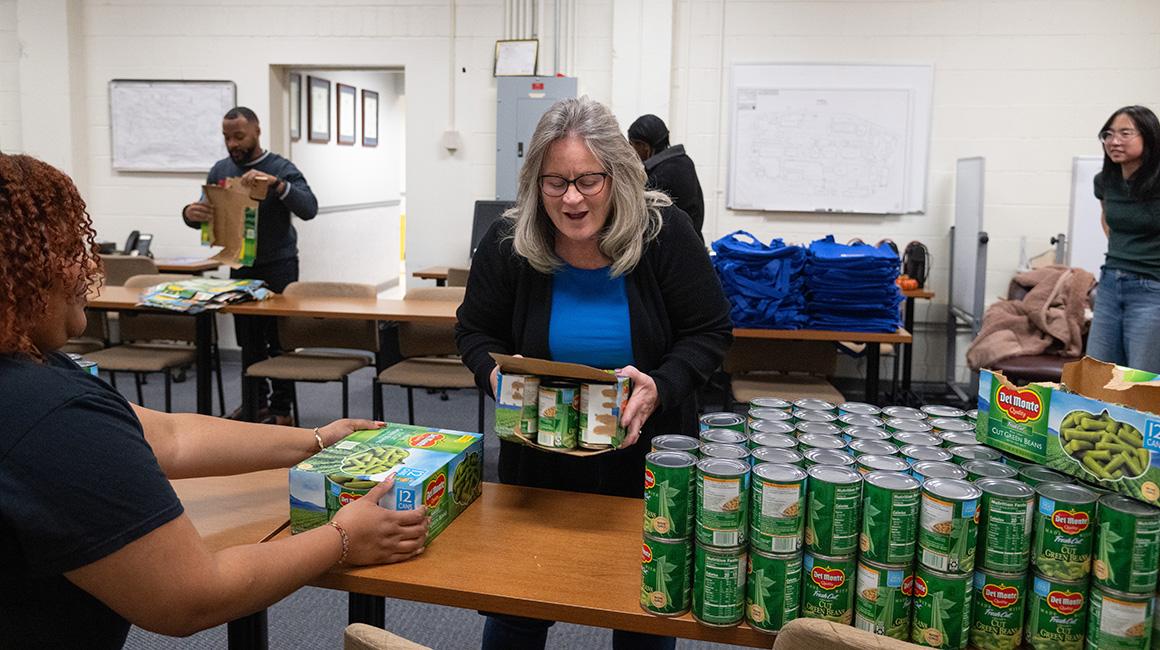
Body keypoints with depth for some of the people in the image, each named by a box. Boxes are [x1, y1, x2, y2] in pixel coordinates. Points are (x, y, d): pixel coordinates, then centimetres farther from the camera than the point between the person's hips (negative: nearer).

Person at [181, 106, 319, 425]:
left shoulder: (281, 168, -7)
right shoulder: (220, 170, 8)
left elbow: (309, 208, -21)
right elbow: (204, 214, 10)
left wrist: (276, 183, -36)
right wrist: (190, 213, -14)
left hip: (278, 266, -5)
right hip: (240, 266, 5)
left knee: (279, 339, -2)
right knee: (248, 341, 11)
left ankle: (281, 408, 6)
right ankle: (256, 402, 22)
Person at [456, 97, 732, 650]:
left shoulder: (664, 232, -15)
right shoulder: (507, 243, -12)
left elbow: (709, 332, -9)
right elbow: (476, 332, 1)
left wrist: (659, 387, -27)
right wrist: (498, 374, -21)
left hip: (646, 457, 0)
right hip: (539, 458, 1)